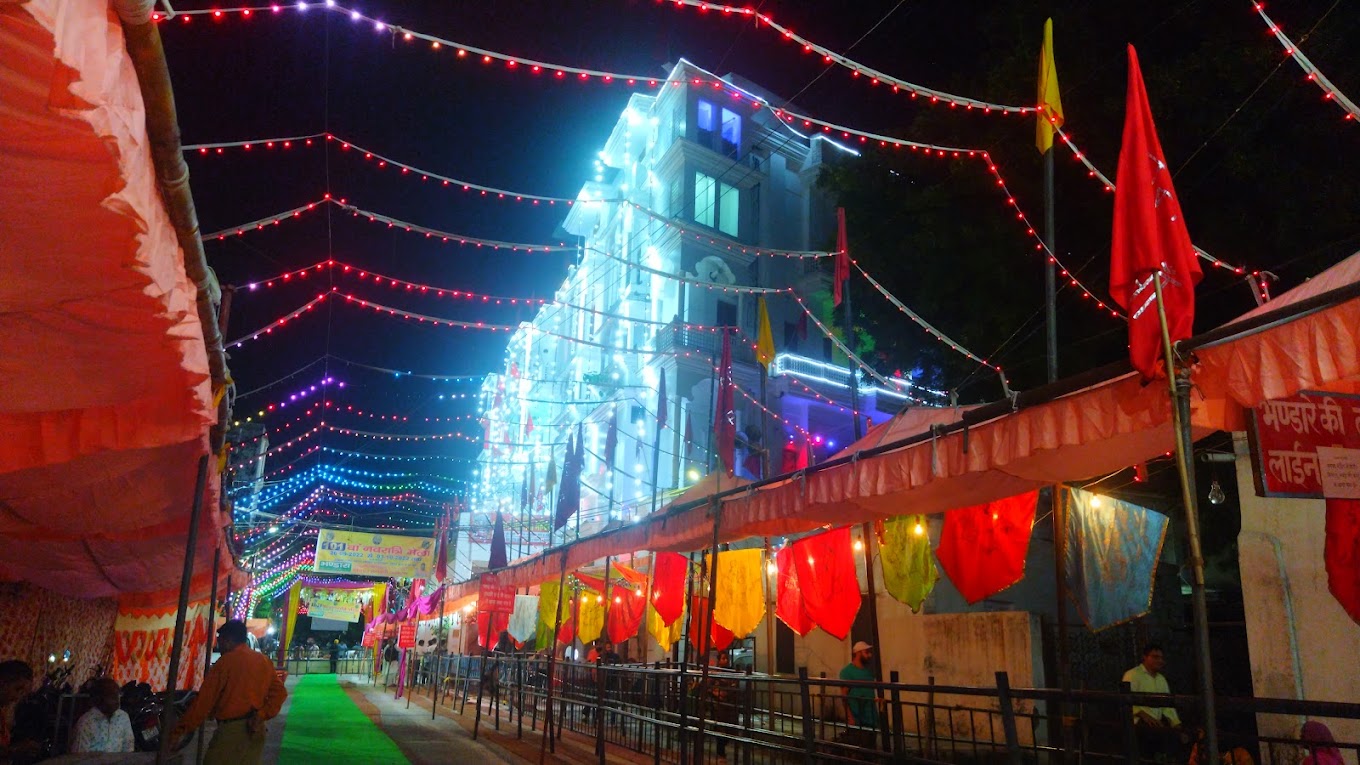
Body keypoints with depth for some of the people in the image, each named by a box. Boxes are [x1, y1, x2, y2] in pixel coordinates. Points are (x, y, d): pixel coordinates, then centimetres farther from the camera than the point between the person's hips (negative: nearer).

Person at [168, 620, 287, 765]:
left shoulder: (226, 662, -5)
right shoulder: (264, 661, 11)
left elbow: (204, 700, -8)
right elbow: (279, 691, 3)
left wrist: (178, 731, -5)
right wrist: (262, 715, -4)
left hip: (231, 729, -6)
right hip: (255, 731, 6)